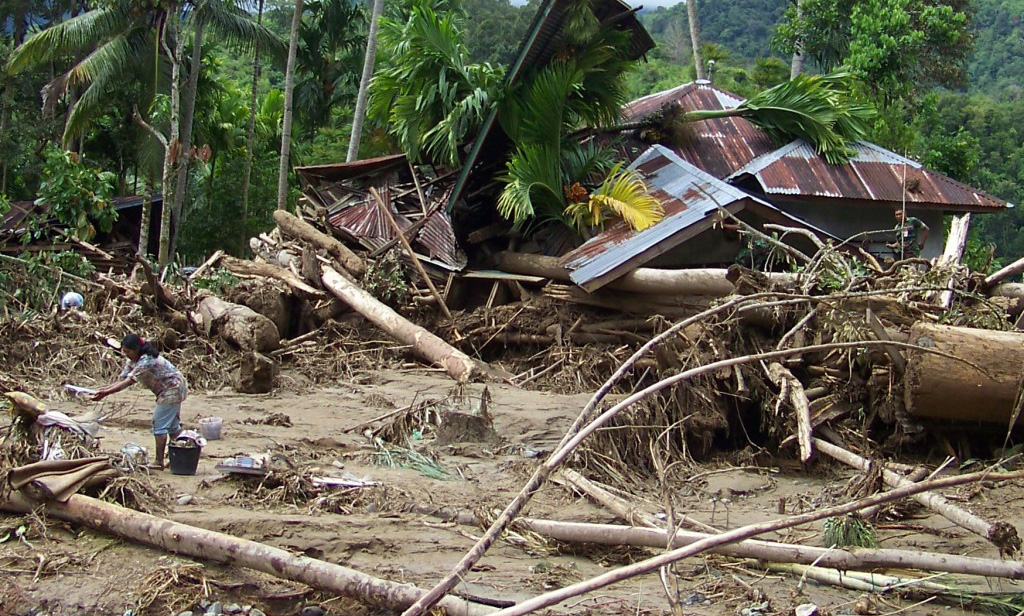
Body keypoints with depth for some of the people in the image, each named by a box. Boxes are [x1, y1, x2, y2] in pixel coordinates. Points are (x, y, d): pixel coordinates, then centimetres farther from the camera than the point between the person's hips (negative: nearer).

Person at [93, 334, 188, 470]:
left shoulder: (146, 361, -29)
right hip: (171, 390, 10)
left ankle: (159, 461, -3)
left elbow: (128, 382, -34)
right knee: (172, 424, 16)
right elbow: (122, 380, -4)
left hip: (172, 389, -10)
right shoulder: (133, 361, 1)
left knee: (160, 424, -8)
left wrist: (105, 393, -37)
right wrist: (102, 390, -17)